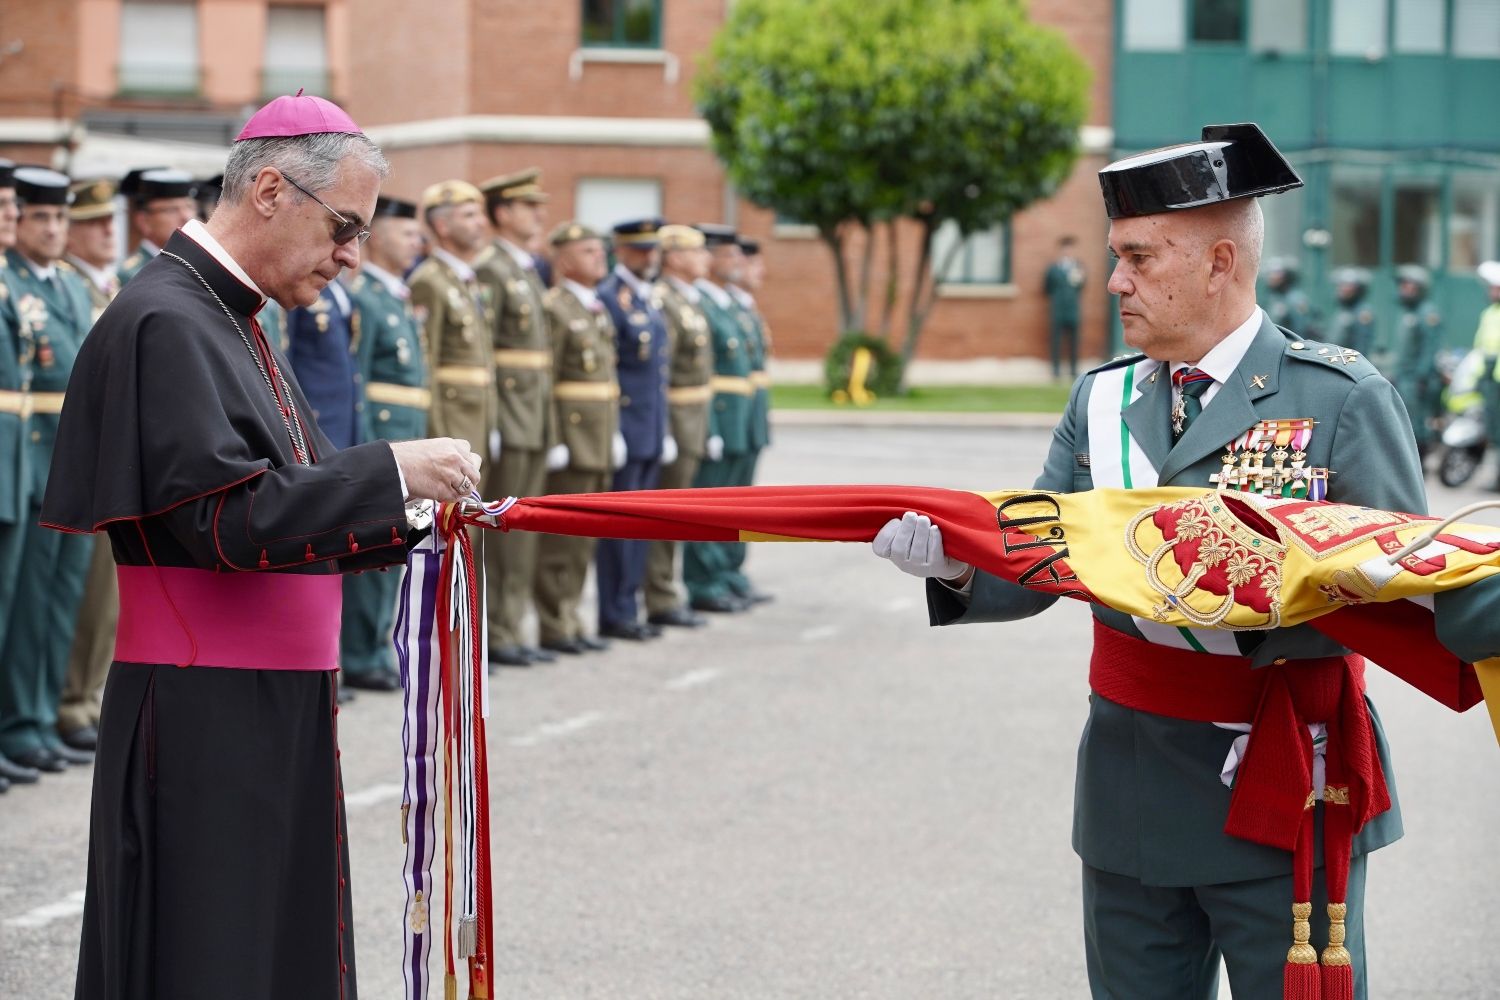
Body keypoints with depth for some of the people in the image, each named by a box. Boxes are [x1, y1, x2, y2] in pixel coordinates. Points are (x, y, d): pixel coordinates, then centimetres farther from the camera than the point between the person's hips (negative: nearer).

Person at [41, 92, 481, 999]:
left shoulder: (232, 320, 16)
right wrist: (392, 470, -17)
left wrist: (414, 513, 5)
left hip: (276, 715, 10)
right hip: (205, 720, -10)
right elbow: (229, 516, -22)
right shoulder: (166, 322, -15)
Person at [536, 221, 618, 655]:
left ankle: (570, 620, 17)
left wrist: (615, 433, 15)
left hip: (600, 439, 9)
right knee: (561, 537, -4)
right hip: (570, 435, -9)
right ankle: (554, 626, 1)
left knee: (584, 537, 11)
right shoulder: (553, 308, -11)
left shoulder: (599, 310, 16)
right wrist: (553, 440, -19)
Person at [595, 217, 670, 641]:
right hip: (625, 426, -8)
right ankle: (615, 614, 1)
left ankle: (628, 608, 16)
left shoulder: (650, 299, 16)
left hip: (653, 427, 8)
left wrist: (664, 428, 17)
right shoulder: (609, 298, -11)